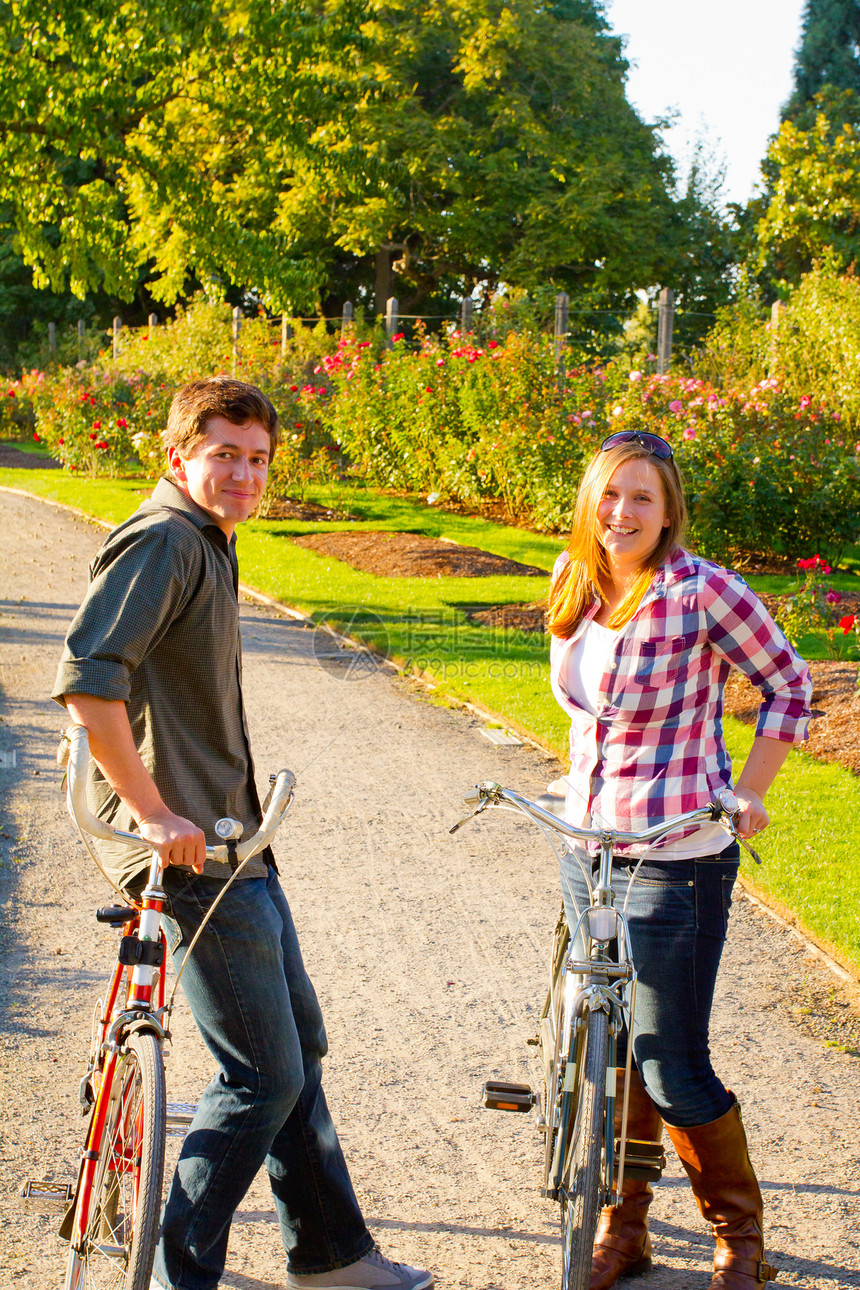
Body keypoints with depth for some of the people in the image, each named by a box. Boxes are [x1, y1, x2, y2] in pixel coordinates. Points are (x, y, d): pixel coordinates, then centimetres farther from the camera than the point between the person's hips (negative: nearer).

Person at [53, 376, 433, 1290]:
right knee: (264, 1080, -5)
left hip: (230, 838, 11)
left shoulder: (206, 544, 16)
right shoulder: (161, 541, -16)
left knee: (298, 1049, 18)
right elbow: (87, 681, -29)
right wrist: (153, 812, -26)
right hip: (191, 852, -10)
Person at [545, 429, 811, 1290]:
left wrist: (746, 794, -7)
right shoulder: (574, 583, 4)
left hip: (677, 861, -6)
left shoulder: (704, 591, -15)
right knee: (609, 1054, 14)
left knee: (673, 1073, -1)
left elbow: (788, 684, -3)